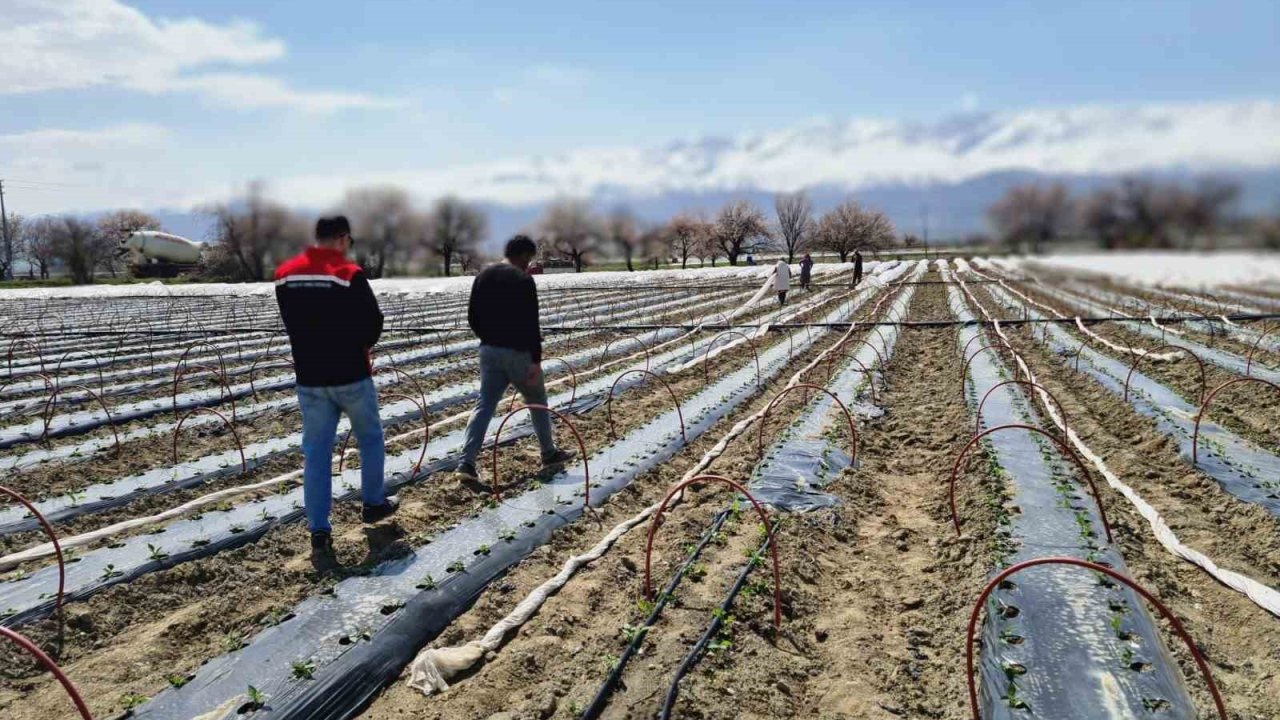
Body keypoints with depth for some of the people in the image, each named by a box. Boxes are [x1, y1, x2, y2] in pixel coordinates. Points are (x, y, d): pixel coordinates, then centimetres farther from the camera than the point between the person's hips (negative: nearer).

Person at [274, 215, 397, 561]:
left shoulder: (284, 275, 2)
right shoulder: (349, 274, -15)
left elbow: (291, 324, 10)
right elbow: (373, 324, -12)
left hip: (309, 379, 4)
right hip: (351, 375, -4)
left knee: (315, 453, 6)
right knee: (370, 439, 18)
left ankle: (319, 532, 4)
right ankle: (374, 503, 32)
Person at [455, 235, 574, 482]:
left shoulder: (483, 275, 9)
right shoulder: (523, 280, -12)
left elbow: (472, 317, 12)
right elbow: (530, 323, -18)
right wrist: (536, 360, -17)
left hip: (489, 351, 6)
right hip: (517, 352, -6)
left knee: (484, 405, 4)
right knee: (537, 401, 14)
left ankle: (467, 463, -8)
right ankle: (549, 452, 28)